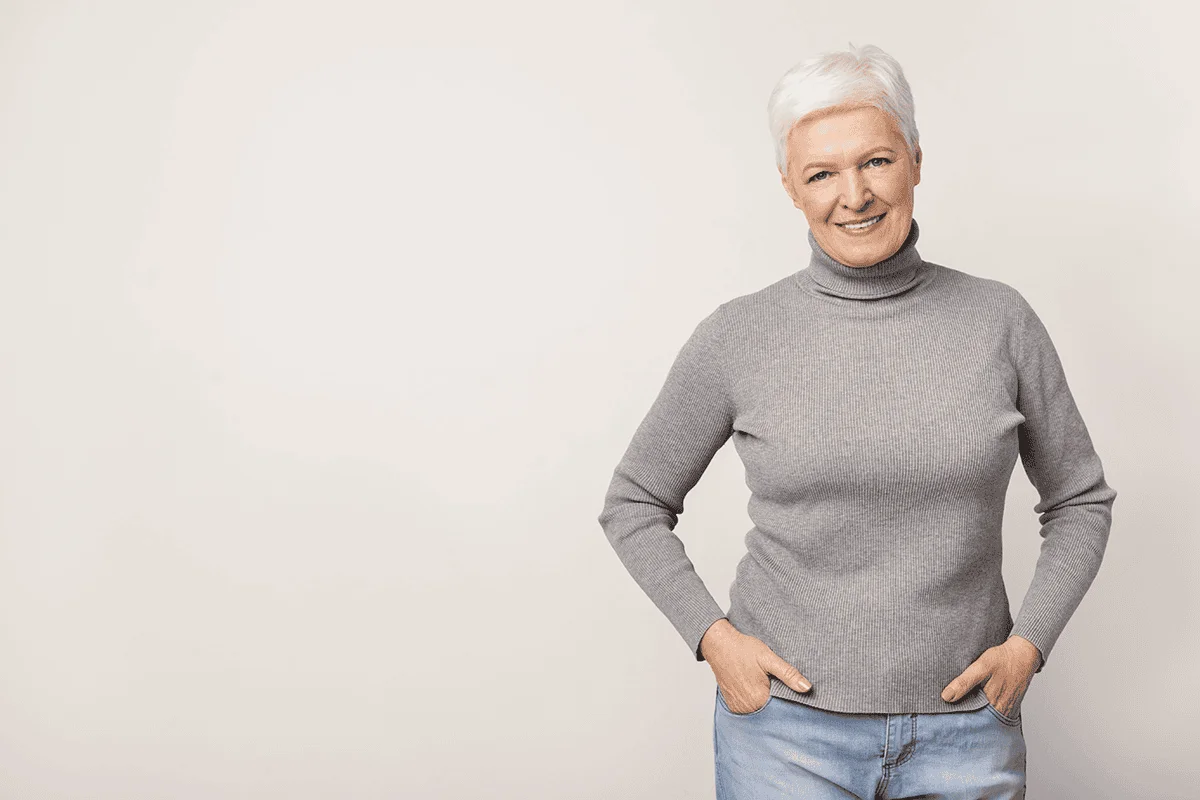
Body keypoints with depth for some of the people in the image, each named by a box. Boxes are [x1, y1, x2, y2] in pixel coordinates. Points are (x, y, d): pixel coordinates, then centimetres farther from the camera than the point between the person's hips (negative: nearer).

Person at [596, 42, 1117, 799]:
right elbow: (634, 504, 4)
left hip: (966, 732, 2)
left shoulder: (1000, 320, -3)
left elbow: (1081, 500, 9)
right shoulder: (739, 336, -6)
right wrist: (712, 635, -7)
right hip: (786, 724, -1)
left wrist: (1028, 643, -3)